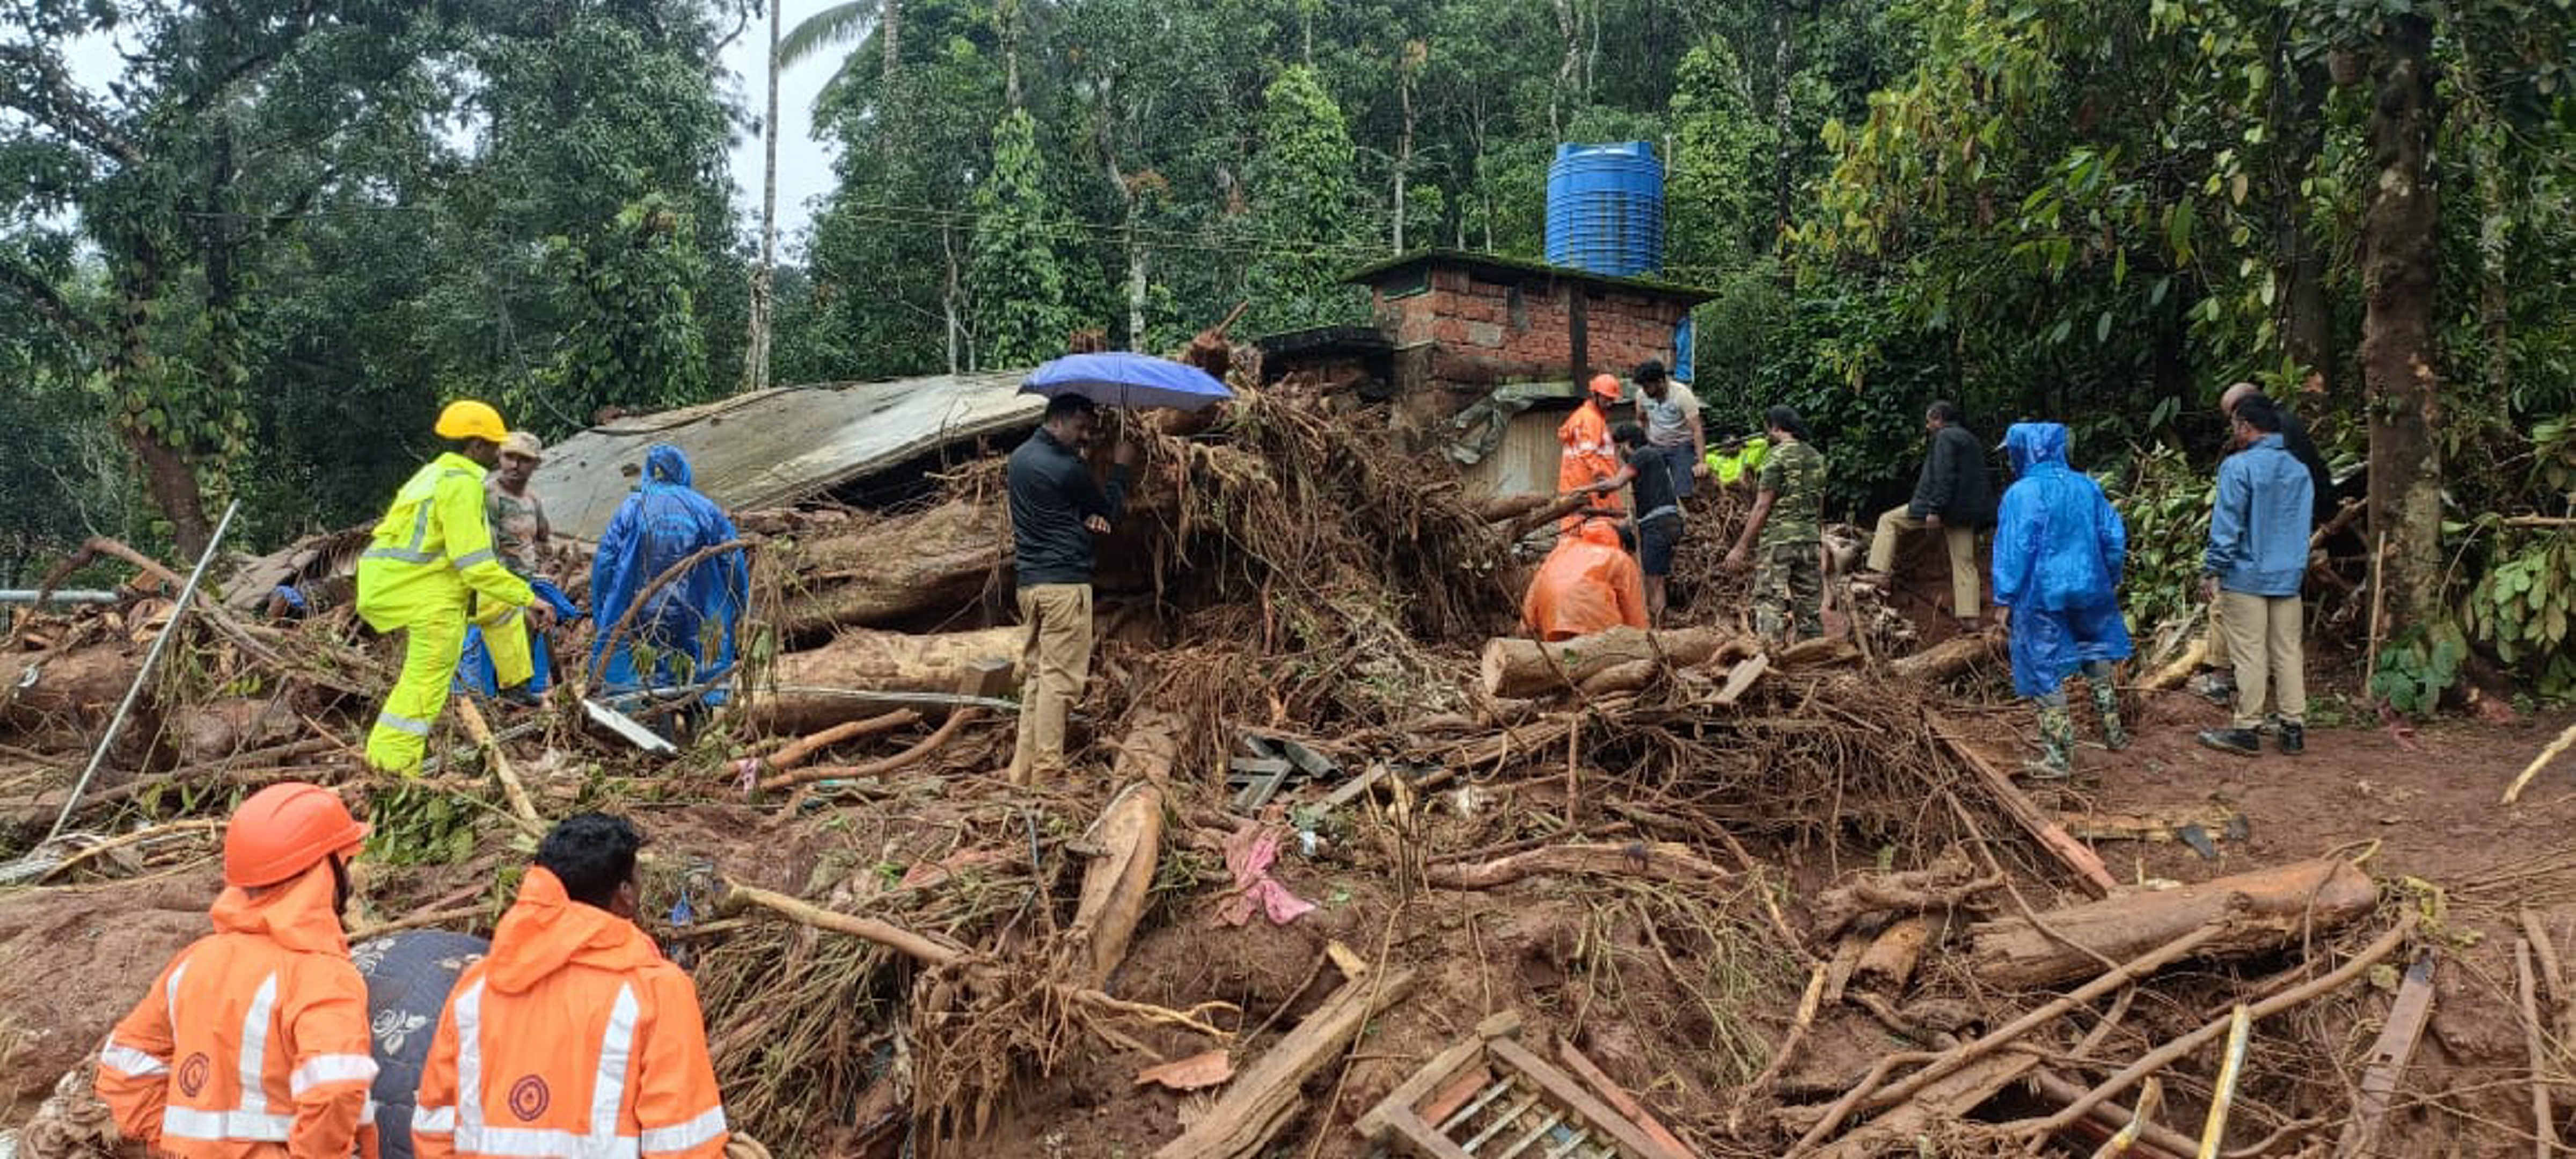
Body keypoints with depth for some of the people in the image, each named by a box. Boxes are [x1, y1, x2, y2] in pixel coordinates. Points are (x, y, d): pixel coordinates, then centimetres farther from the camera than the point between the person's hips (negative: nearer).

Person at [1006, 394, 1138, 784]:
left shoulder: (1021, 457, 13)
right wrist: (1121, 469, 14)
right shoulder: (1068, 468, -14)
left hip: (1030, 580, 9)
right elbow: (1111, 510, 1)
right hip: (1065, 582, -9)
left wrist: (1086, 517, 2)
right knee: (1060, 678, -6)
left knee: (1035, 674, 11)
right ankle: (1047, 774, -6)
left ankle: (1024, 770, 11)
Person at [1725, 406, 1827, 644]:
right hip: (1811, 540, 7)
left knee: (1769, 604, -7)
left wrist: (1741, 548, -9)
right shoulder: (1816, 457, 14)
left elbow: (1762, 507, -12)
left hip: (1779, 540, -7)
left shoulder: (1777, 455, -9)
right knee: (1810, 606, 10)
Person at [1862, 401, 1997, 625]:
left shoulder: (1945, 437, -9)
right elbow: (1978, 479, 23)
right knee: (1965, 563, 7)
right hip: (1965, 513, 8)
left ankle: (1880, 572, -3)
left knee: (1888, 521, 5)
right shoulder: (1972, 441, 20)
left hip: (1945, 506, -8)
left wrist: (1935, 510, -22)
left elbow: (1944, 478, -19)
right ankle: (1969, 615, 4)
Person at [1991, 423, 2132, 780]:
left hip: (2042, 596, -6)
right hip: (2089, 589, 6)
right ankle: (2113, 731, 33)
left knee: (2046, 674, 2)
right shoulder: (2086, 486, 3)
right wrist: (2111, 580, 21)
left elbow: (2013, 550, -16)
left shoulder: (2021, 494, -15)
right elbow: (2114, 537, 8)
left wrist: (2005, 600, -10)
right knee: (2097, 656, 26)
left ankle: (2059, 757, 6)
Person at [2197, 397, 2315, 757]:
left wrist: (2211, 571, -8)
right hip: (2289, 578, 6)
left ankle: (2247, 730, 3)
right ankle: (2294, 729, 13)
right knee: (2288, 653, 10)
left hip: (2245, 578, -6)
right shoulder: (2300, 470, 9)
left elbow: (2227, 525, -13)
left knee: (2249, 655, -1)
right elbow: (2305, 523, 17)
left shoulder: (2239, 466, -12)